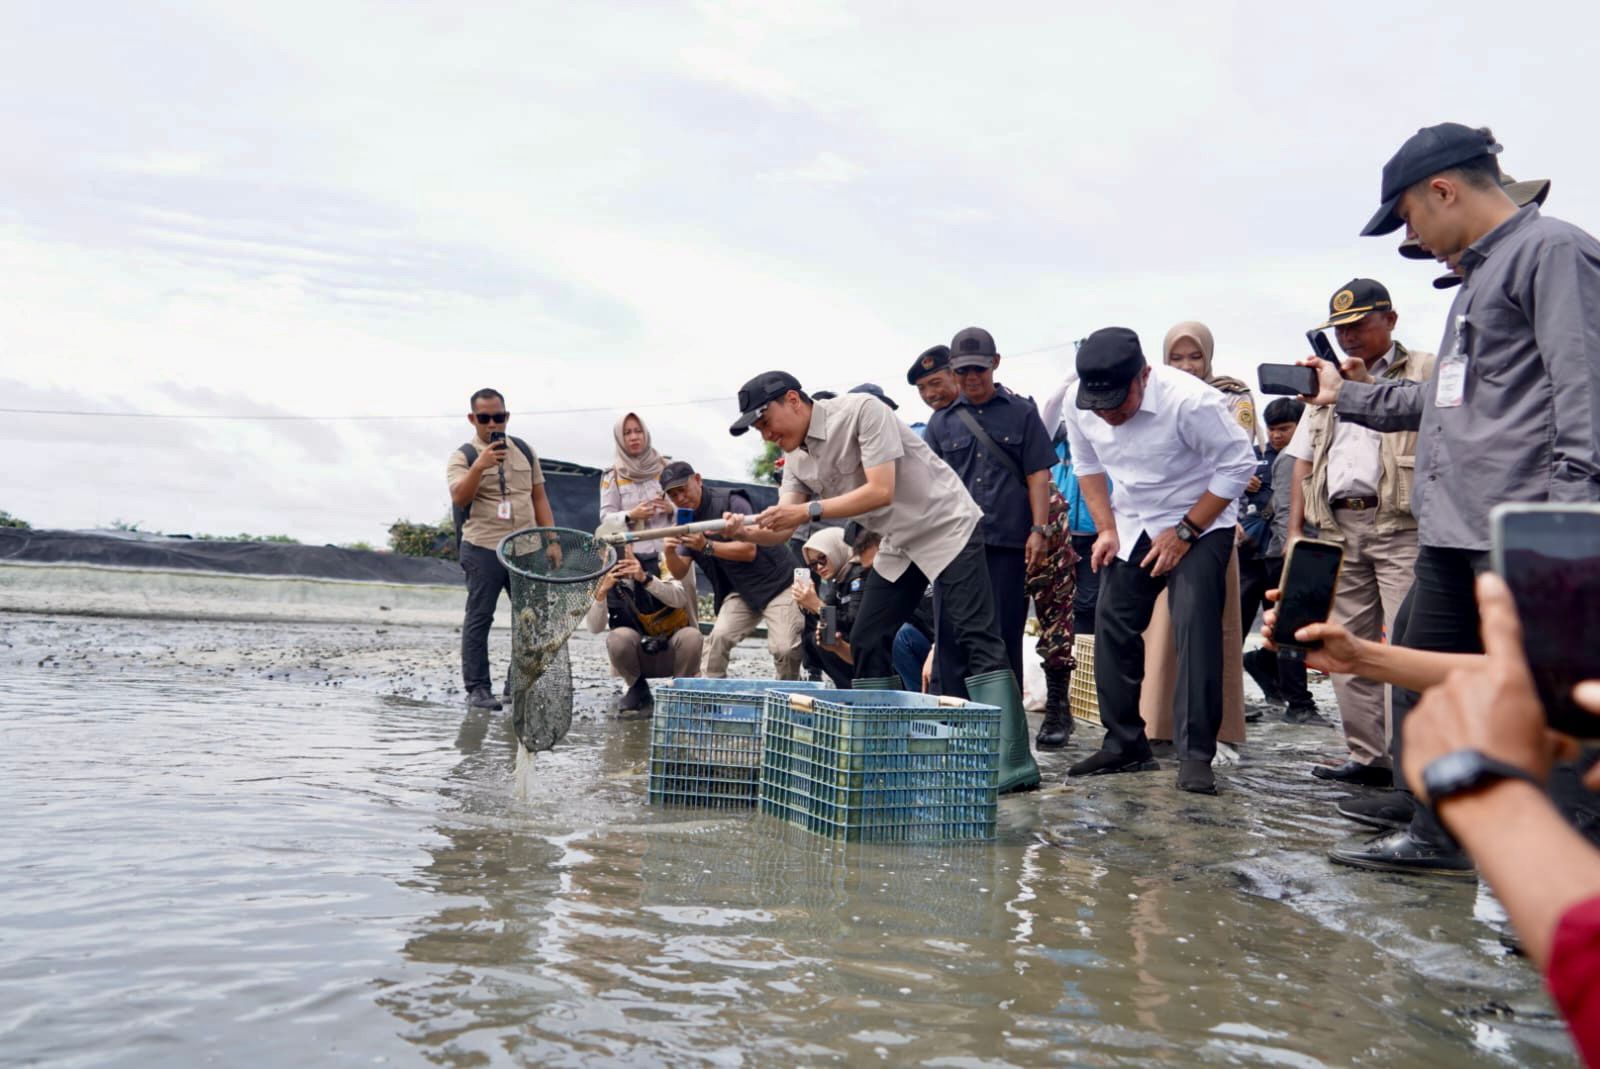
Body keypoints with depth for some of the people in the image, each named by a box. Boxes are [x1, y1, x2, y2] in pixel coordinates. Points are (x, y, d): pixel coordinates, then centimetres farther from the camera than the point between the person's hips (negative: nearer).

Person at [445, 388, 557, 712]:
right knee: (479, 619, 0)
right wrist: (480, 465, -29)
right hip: (483, 550, -5)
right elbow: (459, 498, -17)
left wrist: (552, 541, 8)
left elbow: (539, 498, 16)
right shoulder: (463, 457, -2)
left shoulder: (524, 451, 14)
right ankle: (477, 688, 7)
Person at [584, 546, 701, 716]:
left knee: (691, 636, -31)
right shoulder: (608, 584, -7)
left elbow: (680, 599, -30)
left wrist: (645, 579, -44)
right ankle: (637, 689, -1)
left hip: (672, 656, -1)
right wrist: (602, 592, -33)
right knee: (618, 637, -29)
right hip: (638, 656, 1)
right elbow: (594, 628, -18)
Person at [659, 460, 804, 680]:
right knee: (719, 636, -17)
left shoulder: (731, 502, -16)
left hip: (776, 582, -6)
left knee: (785, 648, -15)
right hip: (739, 590, 6)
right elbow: (680, 573, 0)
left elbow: (749, 551, -23)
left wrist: (706, 546, -30)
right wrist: (670, 553, -22)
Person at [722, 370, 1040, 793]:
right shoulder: (796, 459, 2)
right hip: (899, 545, 8)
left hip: (947, 527, -8)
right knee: (867, 643, 3)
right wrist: (749, 532, -26)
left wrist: (810, 510, -31)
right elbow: (782, 528, -4)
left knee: (976, 637, -14)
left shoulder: (861, 411, -20)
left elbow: (882, 491, -27)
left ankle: (1013, 764, -16)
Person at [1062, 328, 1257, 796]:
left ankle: (1196, 756, -10)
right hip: (1132, 526, 5)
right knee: (1113, 630, 2)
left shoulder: (1190, 401, -29)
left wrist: (1184, 532, -19)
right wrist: (1106, 529, -4)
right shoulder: (1079, 407, -13)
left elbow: (1239, 464, -20)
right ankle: (1125, 744, 16)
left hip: (1201, 524, -5)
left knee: (1195, 630, -17)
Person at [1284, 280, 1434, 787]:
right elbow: (1304, 459, 19)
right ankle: (1368, 757, 13)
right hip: (1337, 527, 6)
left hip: (1401, 524, -6)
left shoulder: (1425, 370, 8)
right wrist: (1295, 530, 12)